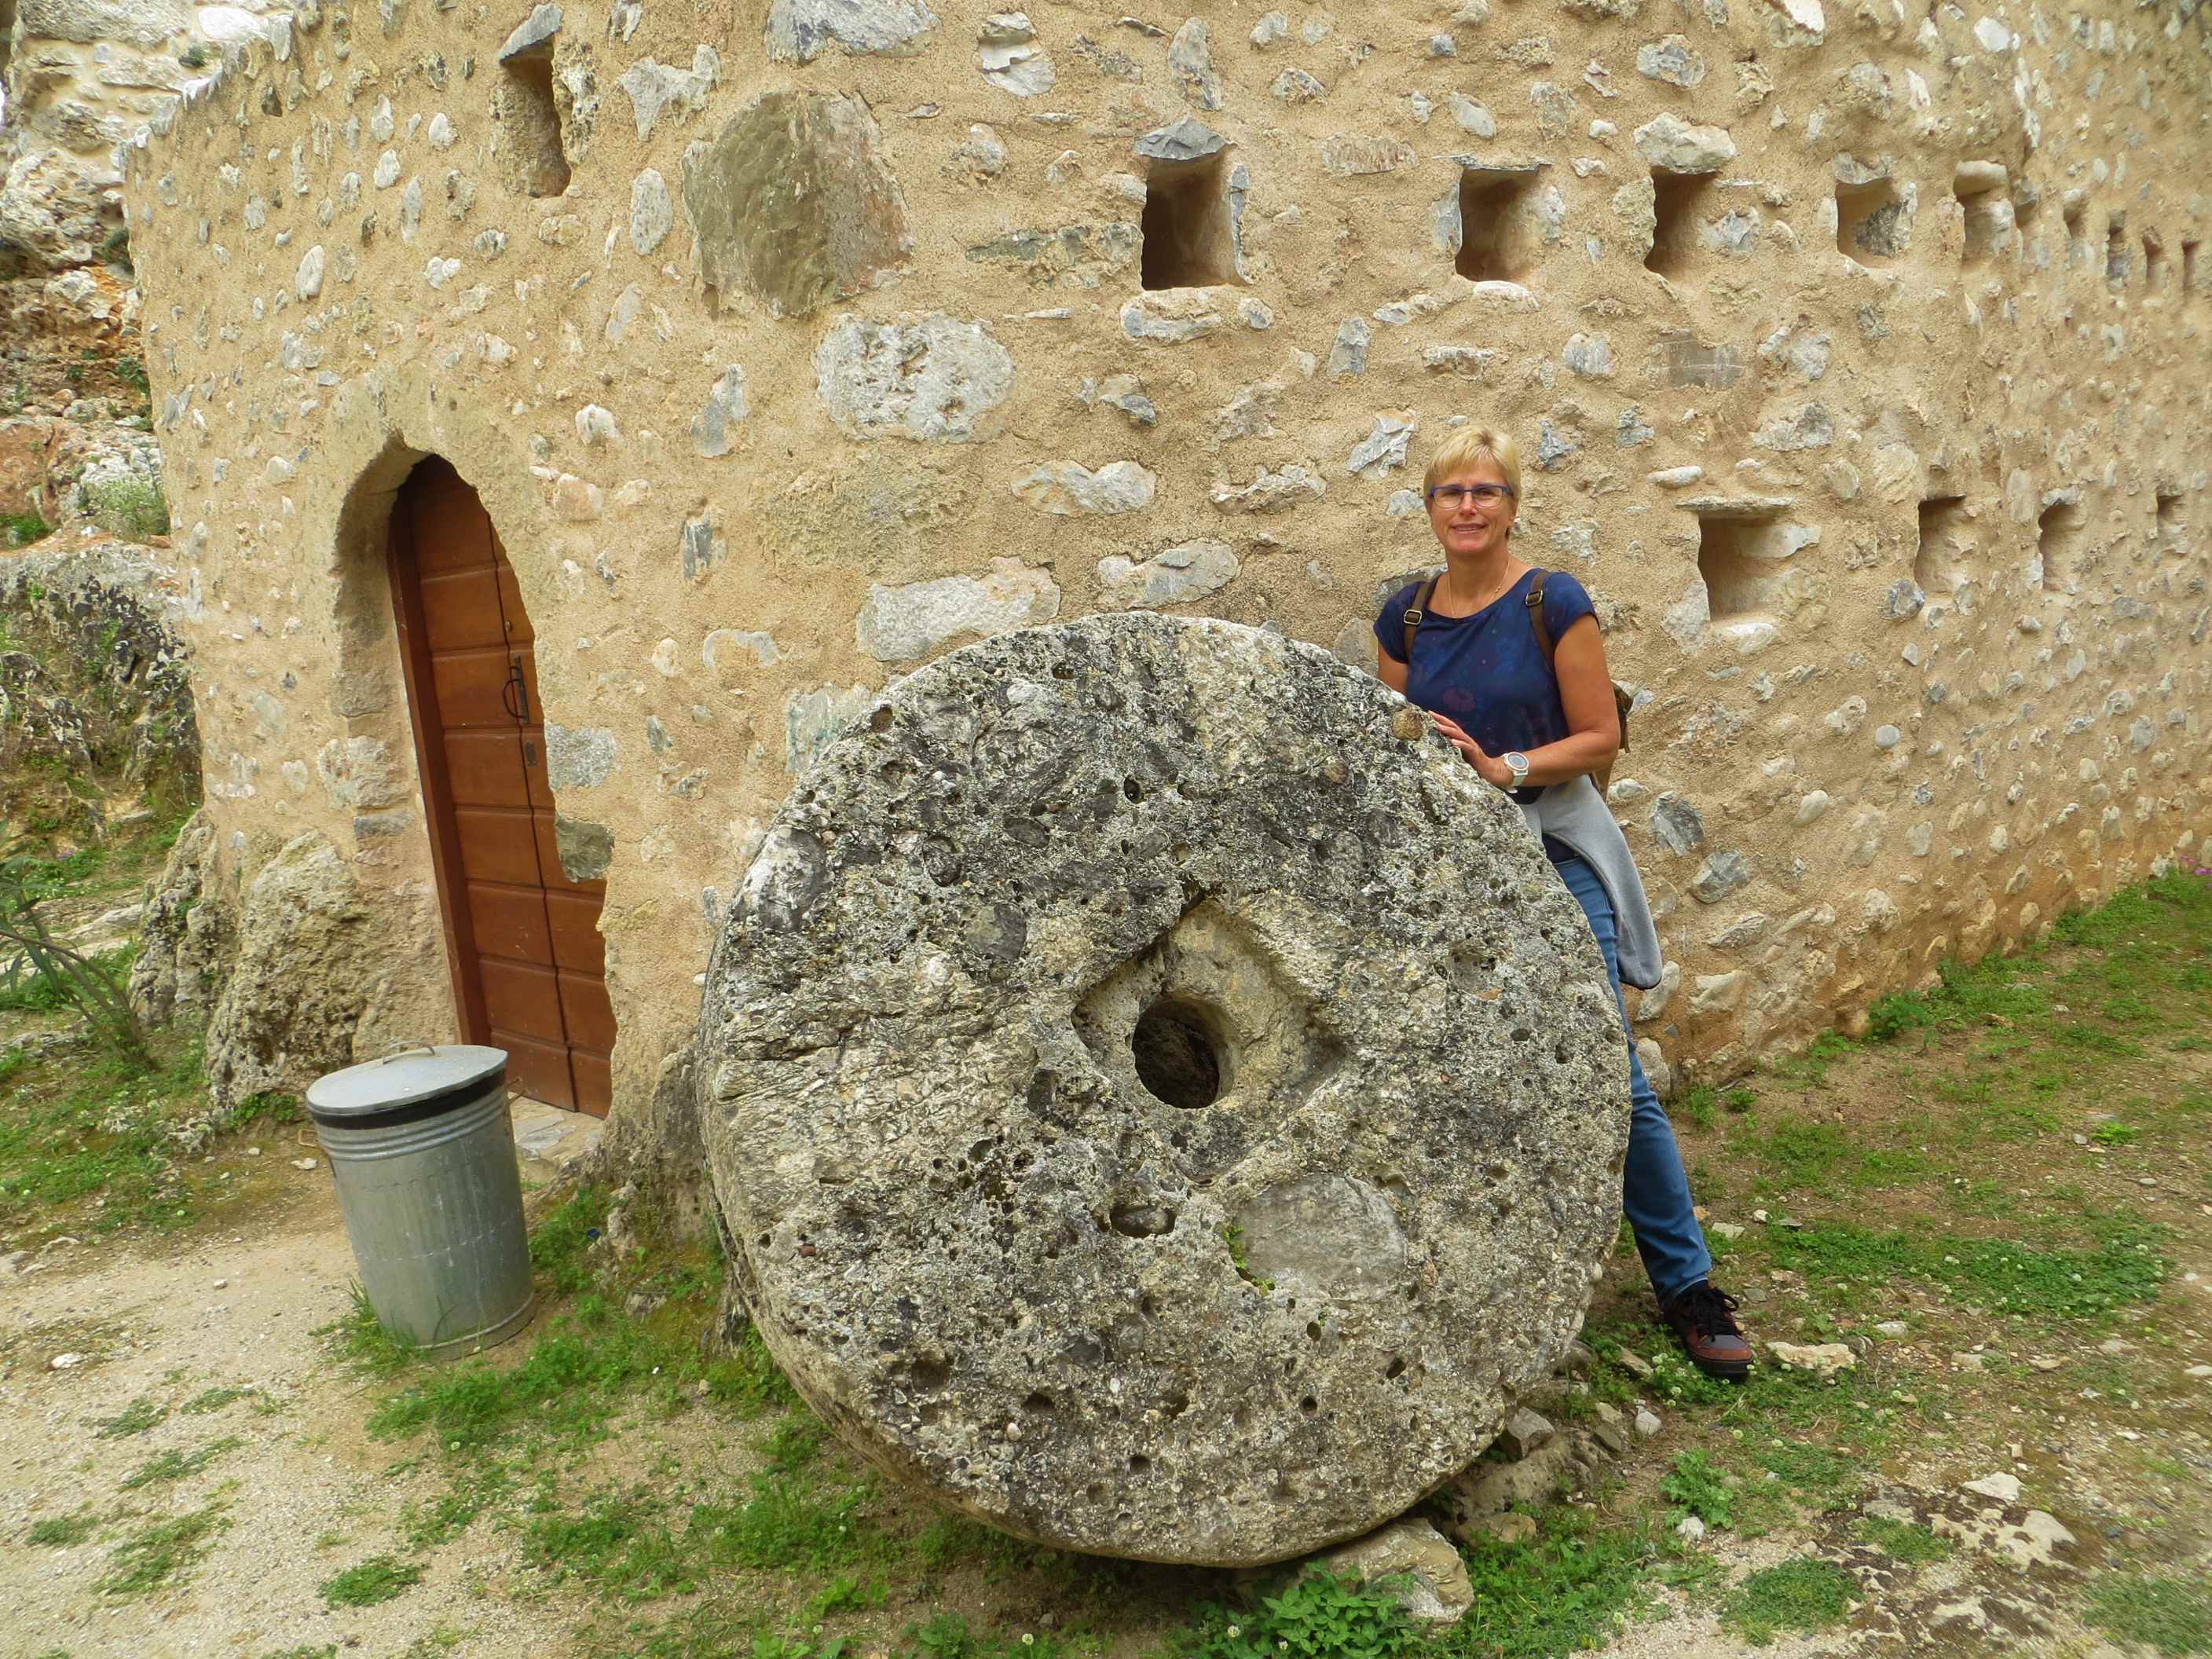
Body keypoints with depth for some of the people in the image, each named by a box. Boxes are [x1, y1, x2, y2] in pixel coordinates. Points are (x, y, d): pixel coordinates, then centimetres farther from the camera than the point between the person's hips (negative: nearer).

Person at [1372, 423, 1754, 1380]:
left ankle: (1688, 1283, 10)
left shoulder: (1555, 604, -7)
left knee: (1609, 1077, -5)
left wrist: (1505, 768, -20)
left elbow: (1599, 737, -8)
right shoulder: (1406, 617, 6)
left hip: (1552, 853, -4)